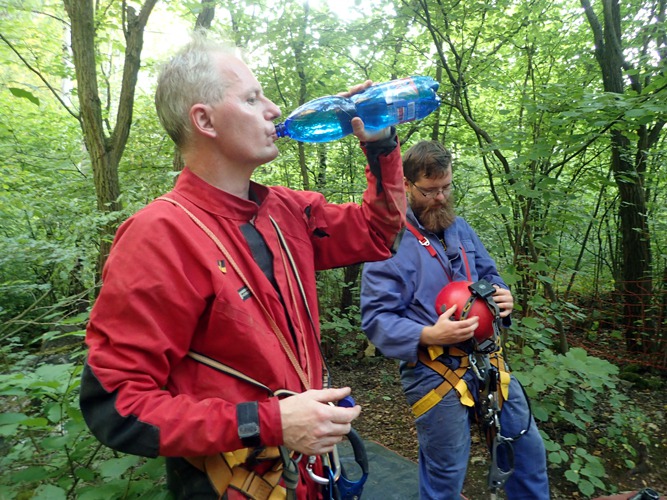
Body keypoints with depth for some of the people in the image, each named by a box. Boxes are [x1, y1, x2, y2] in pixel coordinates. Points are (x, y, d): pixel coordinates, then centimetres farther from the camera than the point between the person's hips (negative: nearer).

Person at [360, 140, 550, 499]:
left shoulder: (460, 228, 9)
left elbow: (488, 273, 20)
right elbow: (376, 318, -17)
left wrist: (502, 296, -3)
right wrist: (428, 335, -31)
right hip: (434, 372, -6)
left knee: (528, 447, 21)